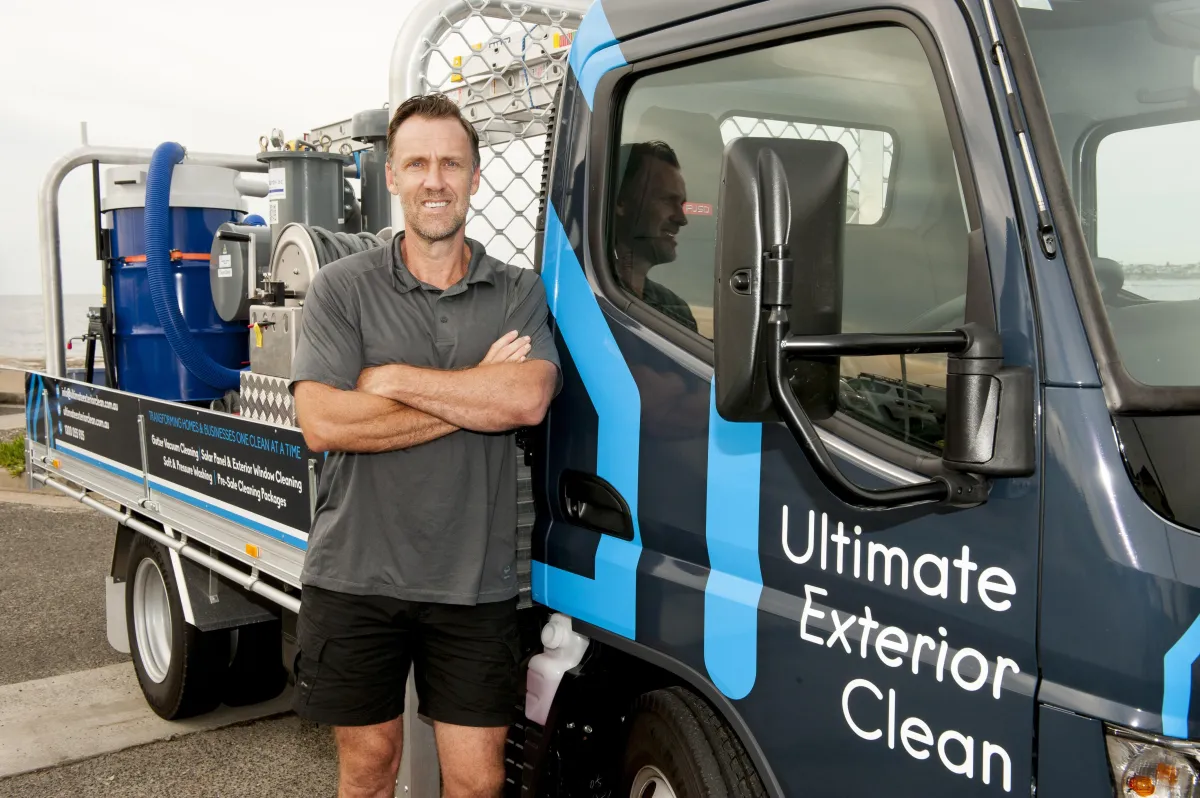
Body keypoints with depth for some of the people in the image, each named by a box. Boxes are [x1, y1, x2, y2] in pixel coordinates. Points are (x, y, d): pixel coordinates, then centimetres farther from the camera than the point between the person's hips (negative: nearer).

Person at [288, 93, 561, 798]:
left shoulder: (520, 294, 5)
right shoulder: (343, 288, 1)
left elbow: (528, 400, -15)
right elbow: (322, 423, -13)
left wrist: (393, 377, -11)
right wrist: (475, 397, -12)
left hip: (475, 582, 1)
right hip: (355, 575, 0)